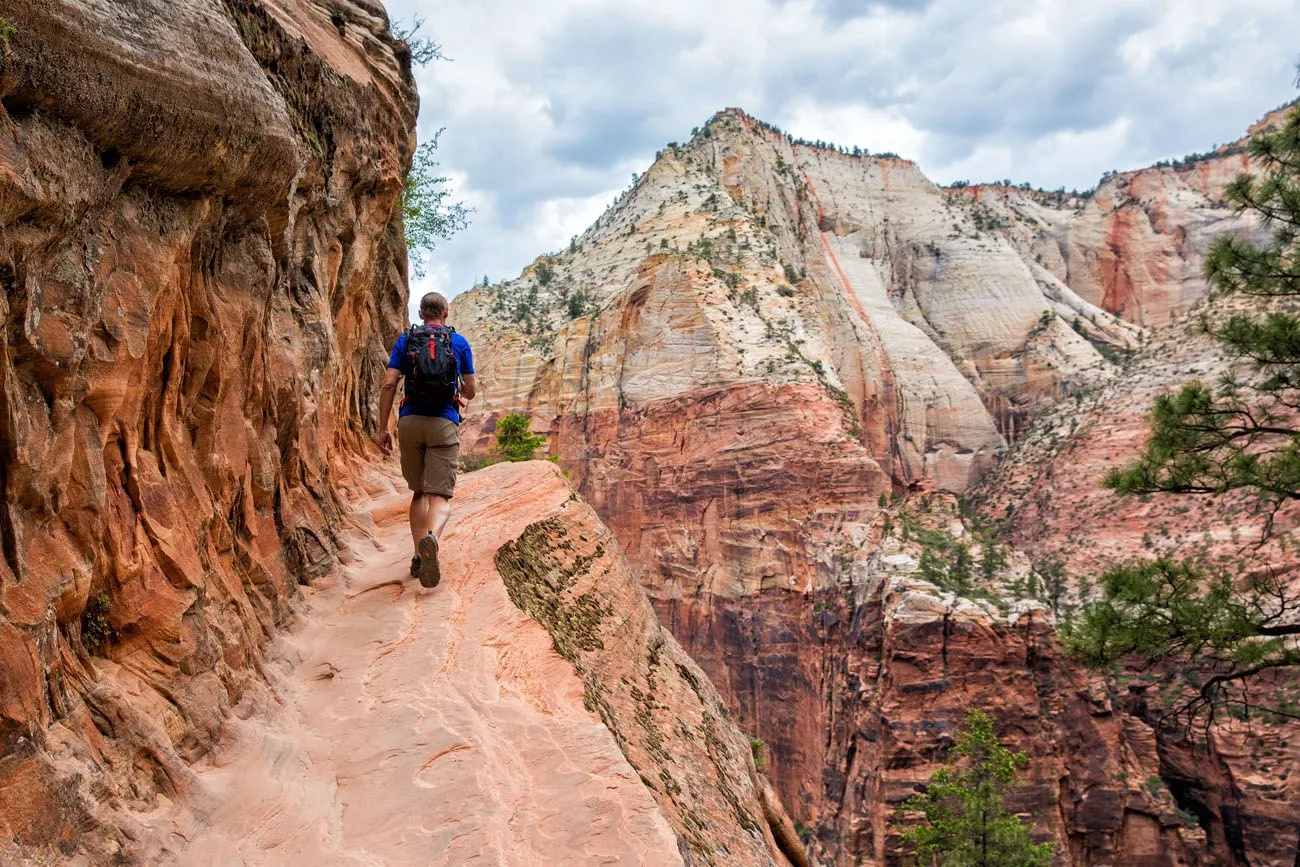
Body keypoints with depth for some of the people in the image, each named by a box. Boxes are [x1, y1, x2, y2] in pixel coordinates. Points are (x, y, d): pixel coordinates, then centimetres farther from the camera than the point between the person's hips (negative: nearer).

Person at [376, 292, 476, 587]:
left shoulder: (405, 340, 10)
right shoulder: (460, 343, 8)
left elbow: (388, 384, 0)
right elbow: (471, 391, 10)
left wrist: (383, 428, 3)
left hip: (410, 421, 2)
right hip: (444, 423, -2)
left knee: (419, 492, 19)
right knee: (440, 497, -6)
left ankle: (419, 556, 12)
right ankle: (431, 538, -38)